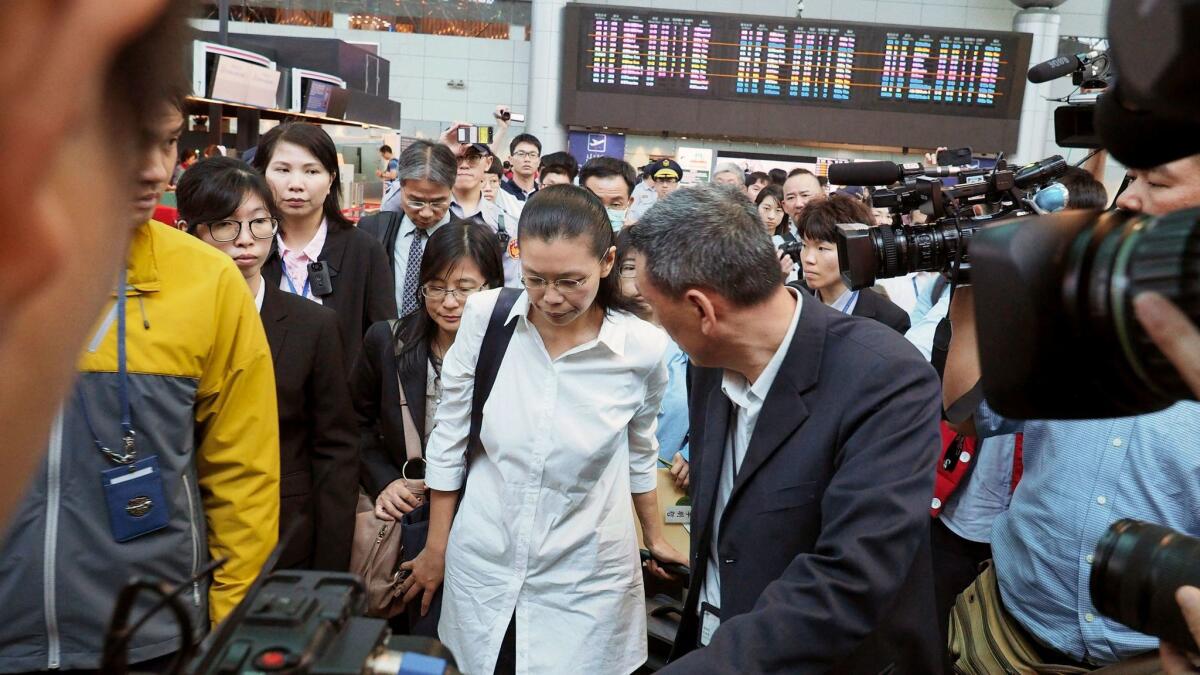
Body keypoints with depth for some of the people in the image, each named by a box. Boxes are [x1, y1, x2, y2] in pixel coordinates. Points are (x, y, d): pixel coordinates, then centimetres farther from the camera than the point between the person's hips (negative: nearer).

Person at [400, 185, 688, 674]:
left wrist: (655, 539, 17)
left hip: (583, 579, -1)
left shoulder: (643, 348, -13)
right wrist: (436, 547, 5)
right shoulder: (485, 316, -12)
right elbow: (449, 438, -2)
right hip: (481, 564, 2)